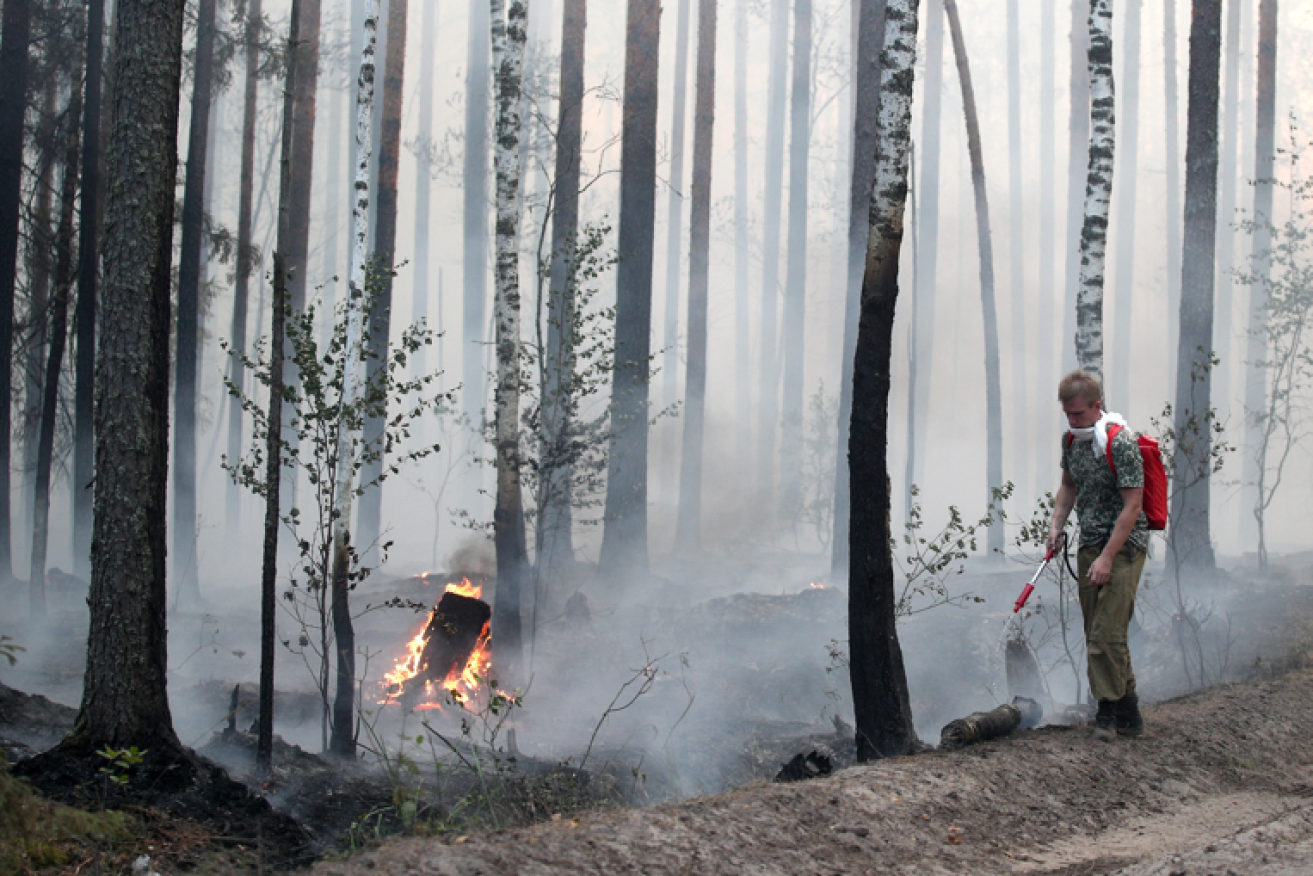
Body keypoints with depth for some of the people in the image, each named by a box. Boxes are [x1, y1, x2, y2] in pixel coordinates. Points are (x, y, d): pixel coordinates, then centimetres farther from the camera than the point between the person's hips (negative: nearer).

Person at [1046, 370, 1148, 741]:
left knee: (1106, 633, -12)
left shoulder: (1120, 443, -18)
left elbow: (1132, 507, -19)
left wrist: (1107, 558, -22)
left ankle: (1109, 712, -3)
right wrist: (1056, 525, 7)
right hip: (1090, 544, 8)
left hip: (1124, 545, -8)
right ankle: (1129, 715, 16)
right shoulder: (1071, 438, 7)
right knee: (1099, 633, 9)